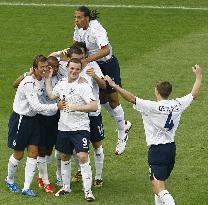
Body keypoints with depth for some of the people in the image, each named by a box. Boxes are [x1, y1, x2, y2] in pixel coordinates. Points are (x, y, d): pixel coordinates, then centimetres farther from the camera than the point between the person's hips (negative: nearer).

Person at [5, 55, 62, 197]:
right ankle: (9, 180, 32)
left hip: (33, 119, 7)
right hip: (20, 120, -7)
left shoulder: (43, 80, -1)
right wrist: (56, 106, -32)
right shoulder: (29, 83, -25)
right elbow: (36, 106, -31)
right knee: (19, 154, 6)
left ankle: (26, 188, 4)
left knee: (33, 152, 0)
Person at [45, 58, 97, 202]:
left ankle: (88, 191, -10)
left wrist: (76, 107, -32)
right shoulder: (62, 83, 7)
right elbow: (51, 95, 18)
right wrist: (48, 78, 16)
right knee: (64, 156, 16)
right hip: (64, 127, 6)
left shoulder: (83, 86, -13)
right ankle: (66, 187, 33)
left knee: (83, 156, -16)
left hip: (80, 128, -6)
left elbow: (94, 106, -21)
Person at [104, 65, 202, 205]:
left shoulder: (153, 107, -17)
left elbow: (132, 98, -23)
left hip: (157, 150, -7)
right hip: (171, 148, 7)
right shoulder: (178, 105, 1)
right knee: (160, 182, 23)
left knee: (158, 187, -12)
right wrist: (199, 76, 31)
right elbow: (194, 94, 17)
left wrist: (114, 85, -19)